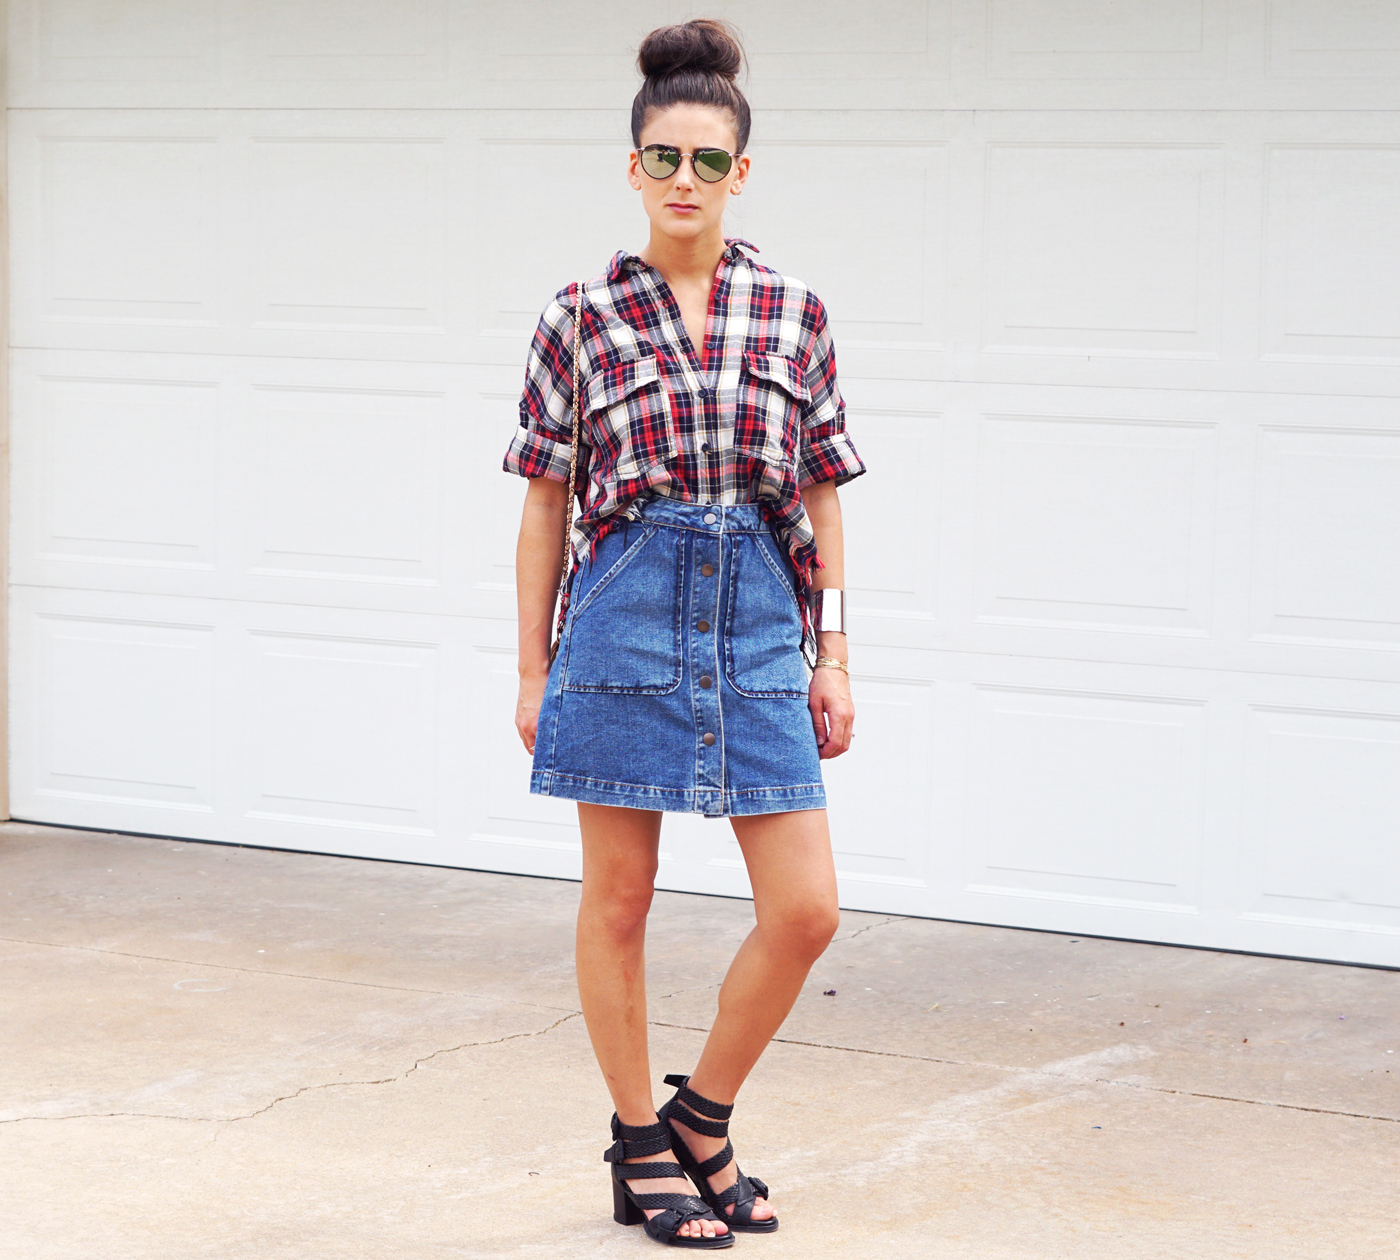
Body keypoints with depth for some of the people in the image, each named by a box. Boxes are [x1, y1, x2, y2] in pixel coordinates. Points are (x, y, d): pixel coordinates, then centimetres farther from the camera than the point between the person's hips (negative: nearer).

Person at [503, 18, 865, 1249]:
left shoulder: (794, 313, 6)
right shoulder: (582, 317, 1)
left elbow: (823, 496, 9)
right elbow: (545, 502, 5)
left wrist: (833, 657, 5)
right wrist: (534, 668, 4)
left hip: (758, 616, 2)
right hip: (625, 612, -2)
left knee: (806, 908, -2)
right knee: (618, 901, 5)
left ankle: (702, 1119, 19)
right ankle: (640, 1147, 20)